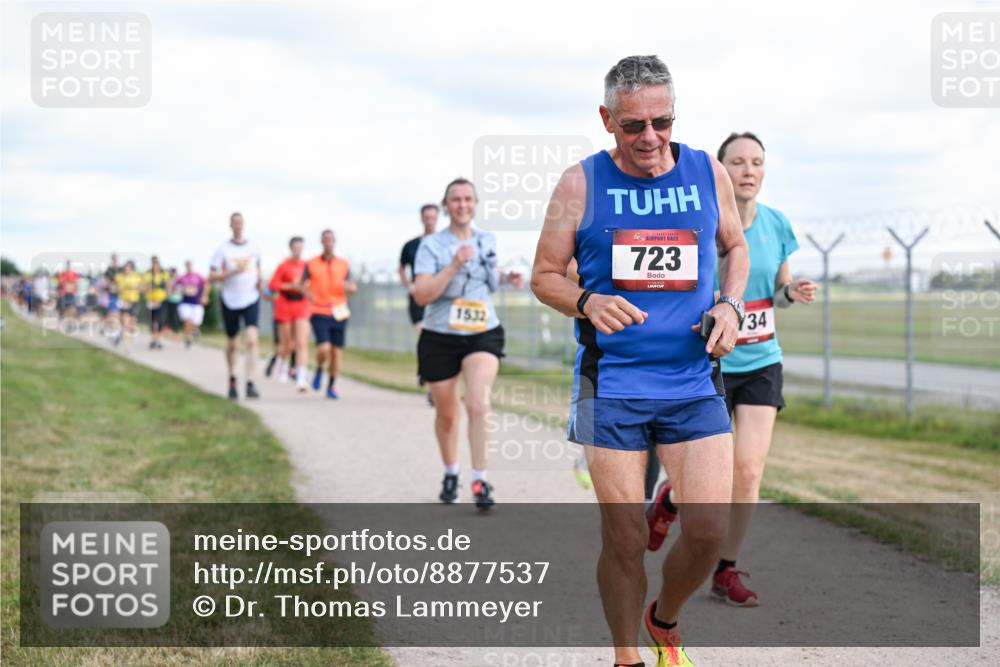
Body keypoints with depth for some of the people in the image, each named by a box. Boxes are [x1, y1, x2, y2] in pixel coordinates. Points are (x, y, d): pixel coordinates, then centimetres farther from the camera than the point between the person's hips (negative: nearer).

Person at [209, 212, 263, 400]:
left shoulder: (253, 248, 7)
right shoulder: (222, 250, -1)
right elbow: (212, 277, -6)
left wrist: (259, 284, 12)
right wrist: (232, 271, -18)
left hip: (251, 301, 0)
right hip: (230, 301, 0)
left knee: (251, 341, -17)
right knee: (231, 344, 11)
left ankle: (251, 385, -22)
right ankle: (232, 380, 33)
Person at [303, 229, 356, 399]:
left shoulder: (344, 264, 8)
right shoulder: (311, 264, 2)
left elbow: (351, 288, 11)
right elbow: (303, 285, 10)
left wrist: (350, 287, -13)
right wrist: (311, 297, -8)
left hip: (339, 313, 3)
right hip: (319, 313, -3)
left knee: (337, 350, 2)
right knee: (324, 348, -18)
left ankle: (331, 386, 17)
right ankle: (319, 371, 13)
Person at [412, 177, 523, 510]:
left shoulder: (488, 240, 6)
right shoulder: (431, 245, -7)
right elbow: (421, 295, -18)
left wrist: (506, 277, 5)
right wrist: (454, 265, -26)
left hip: (483, 335, 1)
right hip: (440, 337, -1)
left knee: (478, 404, -21)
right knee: (446, 414, 11)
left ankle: (480, 481, -17)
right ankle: (450, 474, 35)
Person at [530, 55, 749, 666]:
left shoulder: (709, 173, 5)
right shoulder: (581, 184, -1)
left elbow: (736, 248, 21)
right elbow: (545, 276, 5)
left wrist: (730, 304, 2)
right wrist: (587, 302, -15)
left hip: (694, 382, 2)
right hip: (612, 383, -2)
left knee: (711, 530, -4)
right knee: (624, 538, 0)